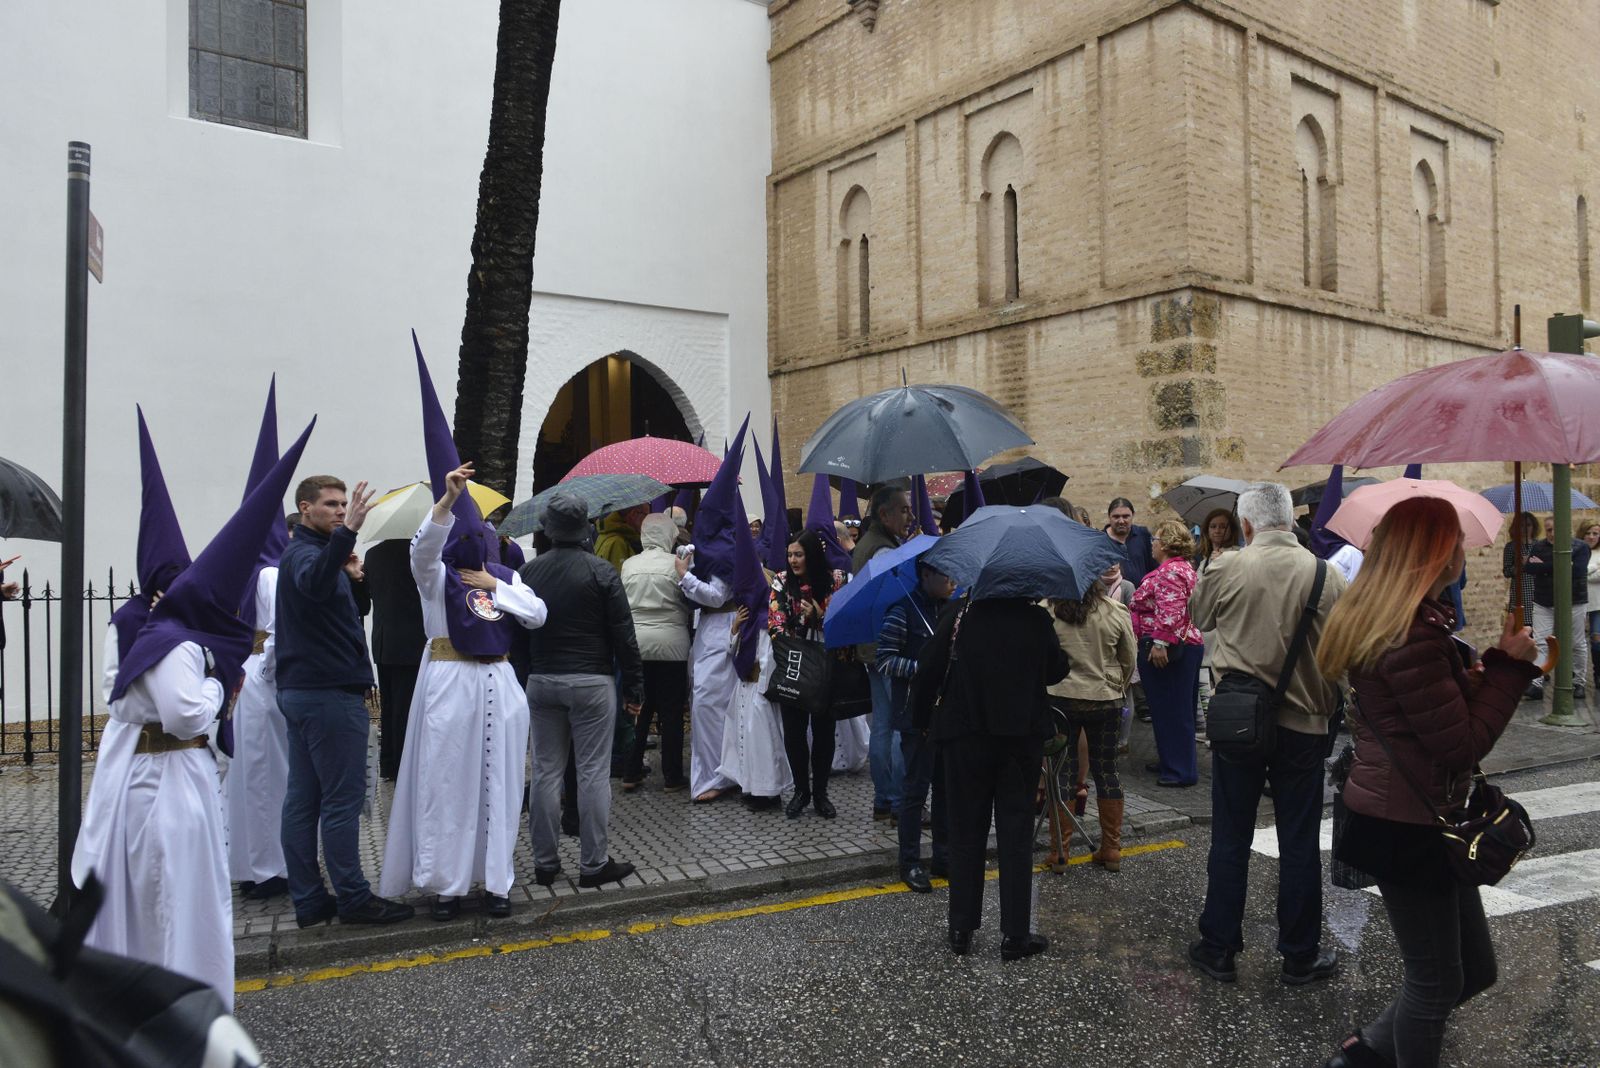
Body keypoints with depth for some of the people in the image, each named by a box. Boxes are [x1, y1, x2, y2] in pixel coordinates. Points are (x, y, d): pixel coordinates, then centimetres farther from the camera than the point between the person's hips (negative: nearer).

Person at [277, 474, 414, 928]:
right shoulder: (304, 554, -11)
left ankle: (308, 900, 15)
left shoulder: (300, 553, 21)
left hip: (300, 690, 10)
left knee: (303, 799, 9)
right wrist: (346, 532, -49)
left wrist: (350, 576, 9)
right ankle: (352, 898, 2)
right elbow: (315, 585, -38)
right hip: (330, 694, -10)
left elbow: (347, 615, 23)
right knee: (342, 798, -5)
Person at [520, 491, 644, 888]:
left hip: (541, 681, 4)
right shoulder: (601, 571, -8)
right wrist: (634, 687, -1)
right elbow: (623, 635, -8)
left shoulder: (529, 572, 5)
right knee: (593, 772, 1)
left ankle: (544, 862, 16)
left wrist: (519, 682, 18)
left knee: (546, 772, 9)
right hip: (592, 681, -4)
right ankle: (595, 863, 5)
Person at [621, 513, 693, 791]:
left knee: (639, 708, 12)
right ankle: (672, 777, 10)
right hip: (671, 644, -3)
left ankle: (631, 773, 15)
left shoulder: (628, 565, 2)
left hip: (635, 642, 3)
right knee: (671, 712, 4)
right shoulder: (676, 564, -8)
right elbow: (690, 603, 0)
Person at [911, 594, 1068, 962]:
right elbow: (1057, 671, 6)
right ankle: (1015, 935, 11)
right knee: (1016, 835, 8)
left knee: (966, 834, 11)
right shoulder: (1036, 619, -5)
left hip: (966, 738, 0)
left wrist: (920, 720, 2)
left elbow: (928, 671, -10)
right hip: (1023, 738, 1)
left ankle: (961, 931, 17)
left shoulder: (959, 614, -9)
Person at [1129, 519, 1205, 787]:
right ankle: (1171, 761, 27)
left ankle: (1180, 771, 3)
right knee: (1177, 708, 16)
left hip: (1165, 651, -11)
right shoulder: (1185, 569, 17)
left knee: (1170, 708, -3)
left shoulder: (1170, 572, -17)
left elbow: (1170, 612, -27)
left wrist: (1160, 642, -27)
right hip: (1188, 644, 11)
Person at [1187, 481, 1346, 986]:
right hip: (1302, 723, 0)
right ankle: (1300, 957, 21)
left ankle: (1217, 948, 19)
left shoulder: (1224, 570, -7)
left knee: (1229, 840, 10)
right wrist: (1329, 706, 13)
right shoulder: (1326, 576, -6)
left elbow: (1198, 617, 12)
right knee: (1299, 844, 11)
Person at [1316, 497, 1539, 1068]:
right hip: (1406, 829, -10)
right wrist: (1508, 665, -13)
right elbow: (1463, 745, -20)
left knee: (1474, 968, 20)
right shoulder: (1413, 634, -24)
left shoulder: (1377, 619, 7)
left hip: (1404, 820, 10)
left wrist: (1475, 675, 7)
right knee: (1438, 980, 8)